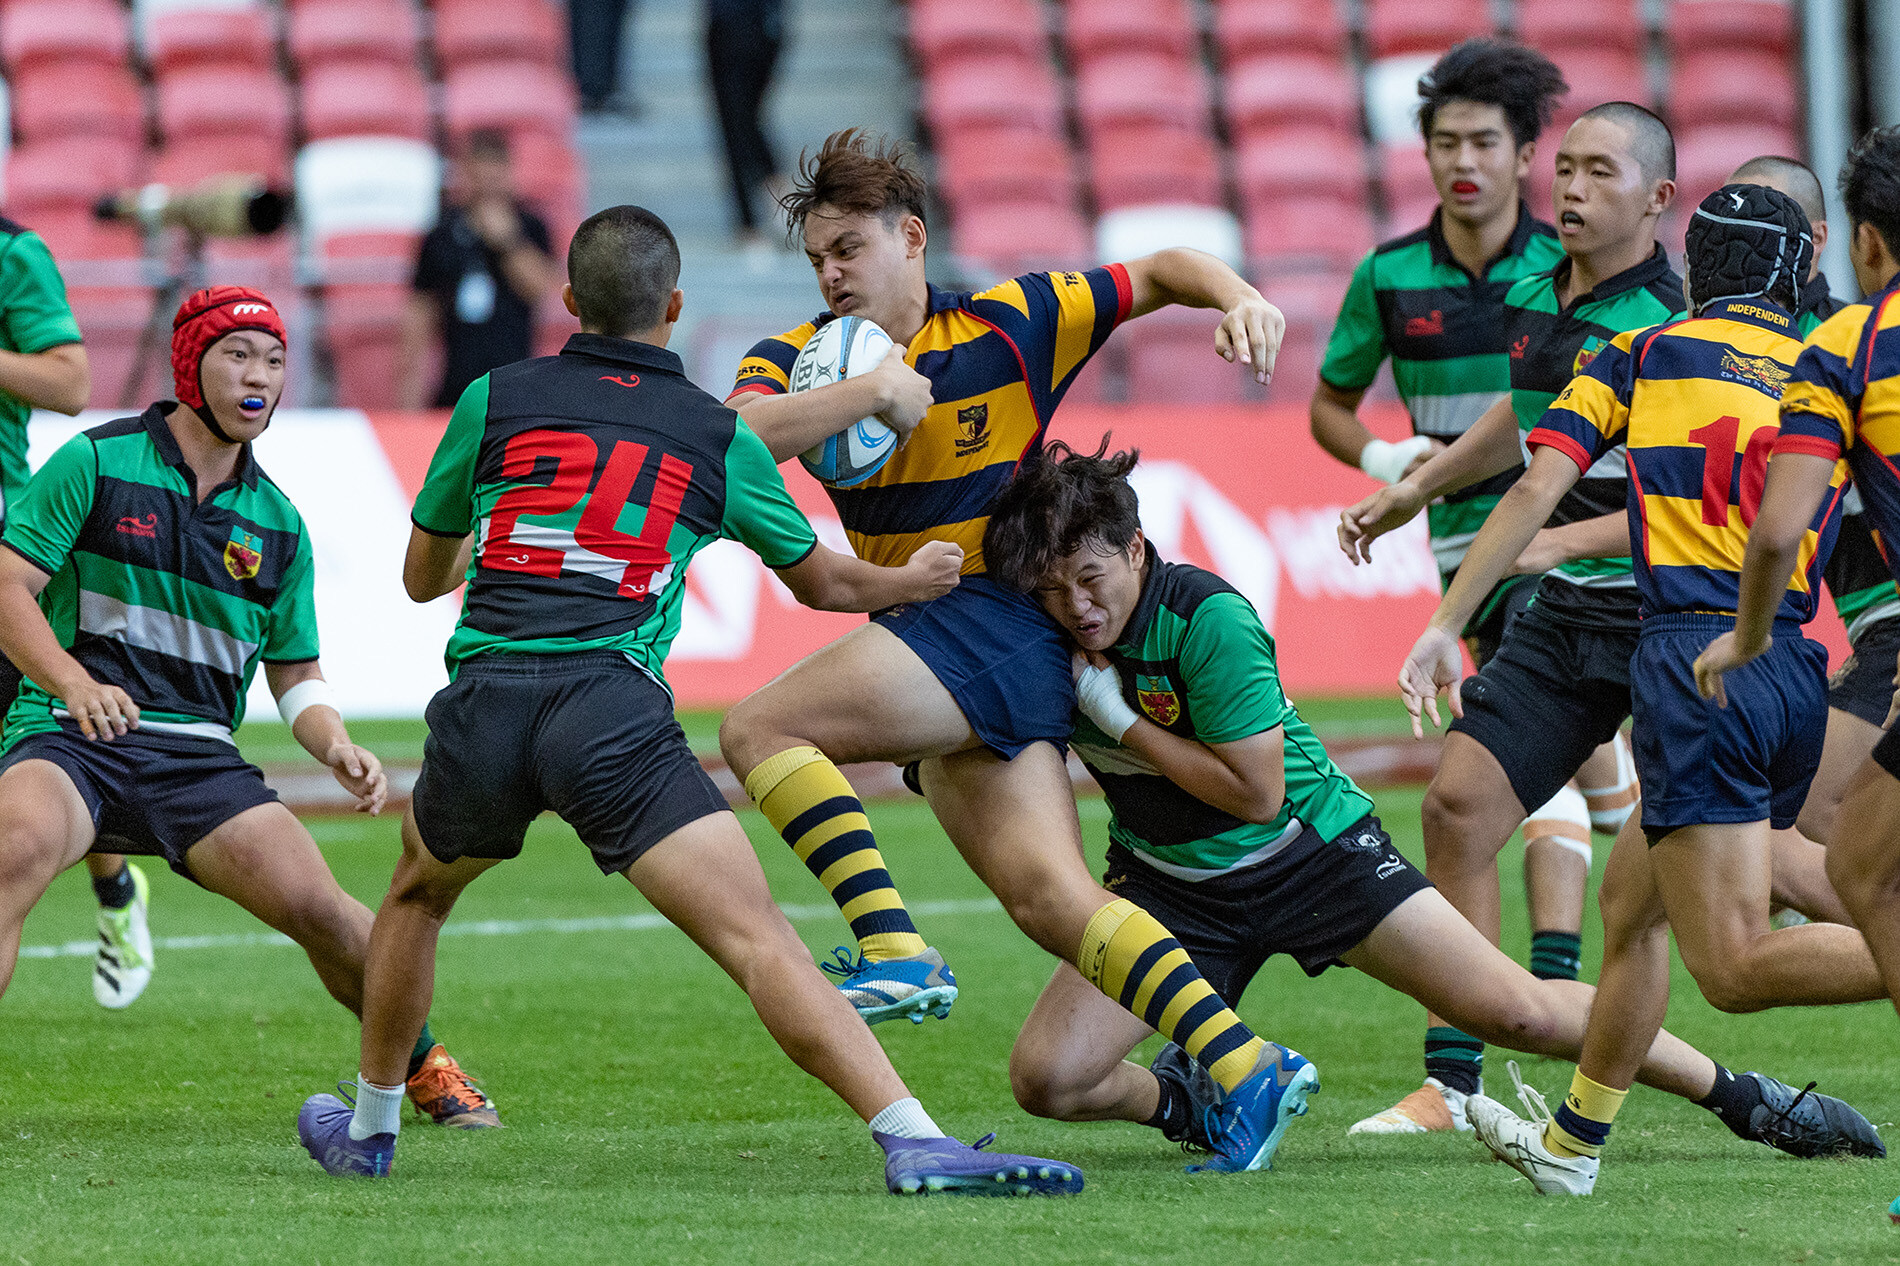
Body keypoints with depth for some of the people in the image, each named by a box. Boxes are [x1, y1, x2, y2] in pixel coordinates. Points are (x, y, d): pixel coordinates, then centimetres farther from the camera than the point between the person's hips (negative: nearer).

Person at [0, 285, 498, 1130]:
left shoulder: (276, 525, 13)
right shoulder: (95, 464, 0)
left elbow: (296, 675, 20)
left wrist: (339, 749, -1)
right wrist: (75, 683, -22)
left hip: (198, 758, 4)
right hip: (69, 739, -4)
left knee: (316, 906, -13)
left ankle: (420, 1064, 15)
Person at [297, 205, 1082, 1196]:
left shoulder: (494, 400, 15)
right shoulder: (718, 437, 13)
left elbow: (422, 576, 27)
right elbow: (824, 583, 28)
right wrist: (913, 580, 50)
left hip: (481, 704, 2)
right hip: (612, 711, -2)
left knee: (417, 894, 32)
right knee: (757, 936, -12)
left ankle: (367, 1129, 43)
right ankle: (913, 1142, -26)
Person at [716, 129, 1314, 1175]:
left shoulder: (1011, 325, 2)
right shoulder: (799, 362, 10)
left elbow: (1156, 274, 10)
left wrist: (1238, 297, -9)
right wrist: (862, 395, -20)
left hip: (998, 616, -6)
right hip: (925, 631, 6)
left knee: (761, 730, -19)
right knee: (1052, 900, -4)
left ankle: (894, 950, -24)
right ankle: (1244, 1066, -8)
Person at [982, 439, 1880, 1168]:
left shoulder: (1207, 617, -28)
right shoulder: (1045, 638, -13)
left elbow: (1256, 789, -26)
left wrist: (1119, 717, -26)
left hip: (1311, 850, -5)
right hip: (1170, 884, 5)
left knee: (1518, 1012, -11)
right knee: (1047, 1077, -13)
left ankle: (1743, 1098, 7)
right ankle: (1184, 1098, 21)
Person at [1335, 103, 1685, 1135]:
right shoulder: (1532, 294, 8)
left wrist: (1561, 540, -28)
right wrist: (1413, 489, 31)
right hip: (1562, 617, 7)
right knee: (1460, 805, 0)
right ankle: (1451, 1080, 6)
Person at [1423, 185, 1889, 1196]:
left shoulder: (1642, 356, 9)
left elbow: (1537, 488, -2)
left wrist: (1445, 624, -1)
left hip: (1696, 666, -6)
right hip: (1795, 669, 6)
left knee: (1736, 969, -12)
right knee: (1630, 905, 24)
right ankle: (1572, 1140, 33)